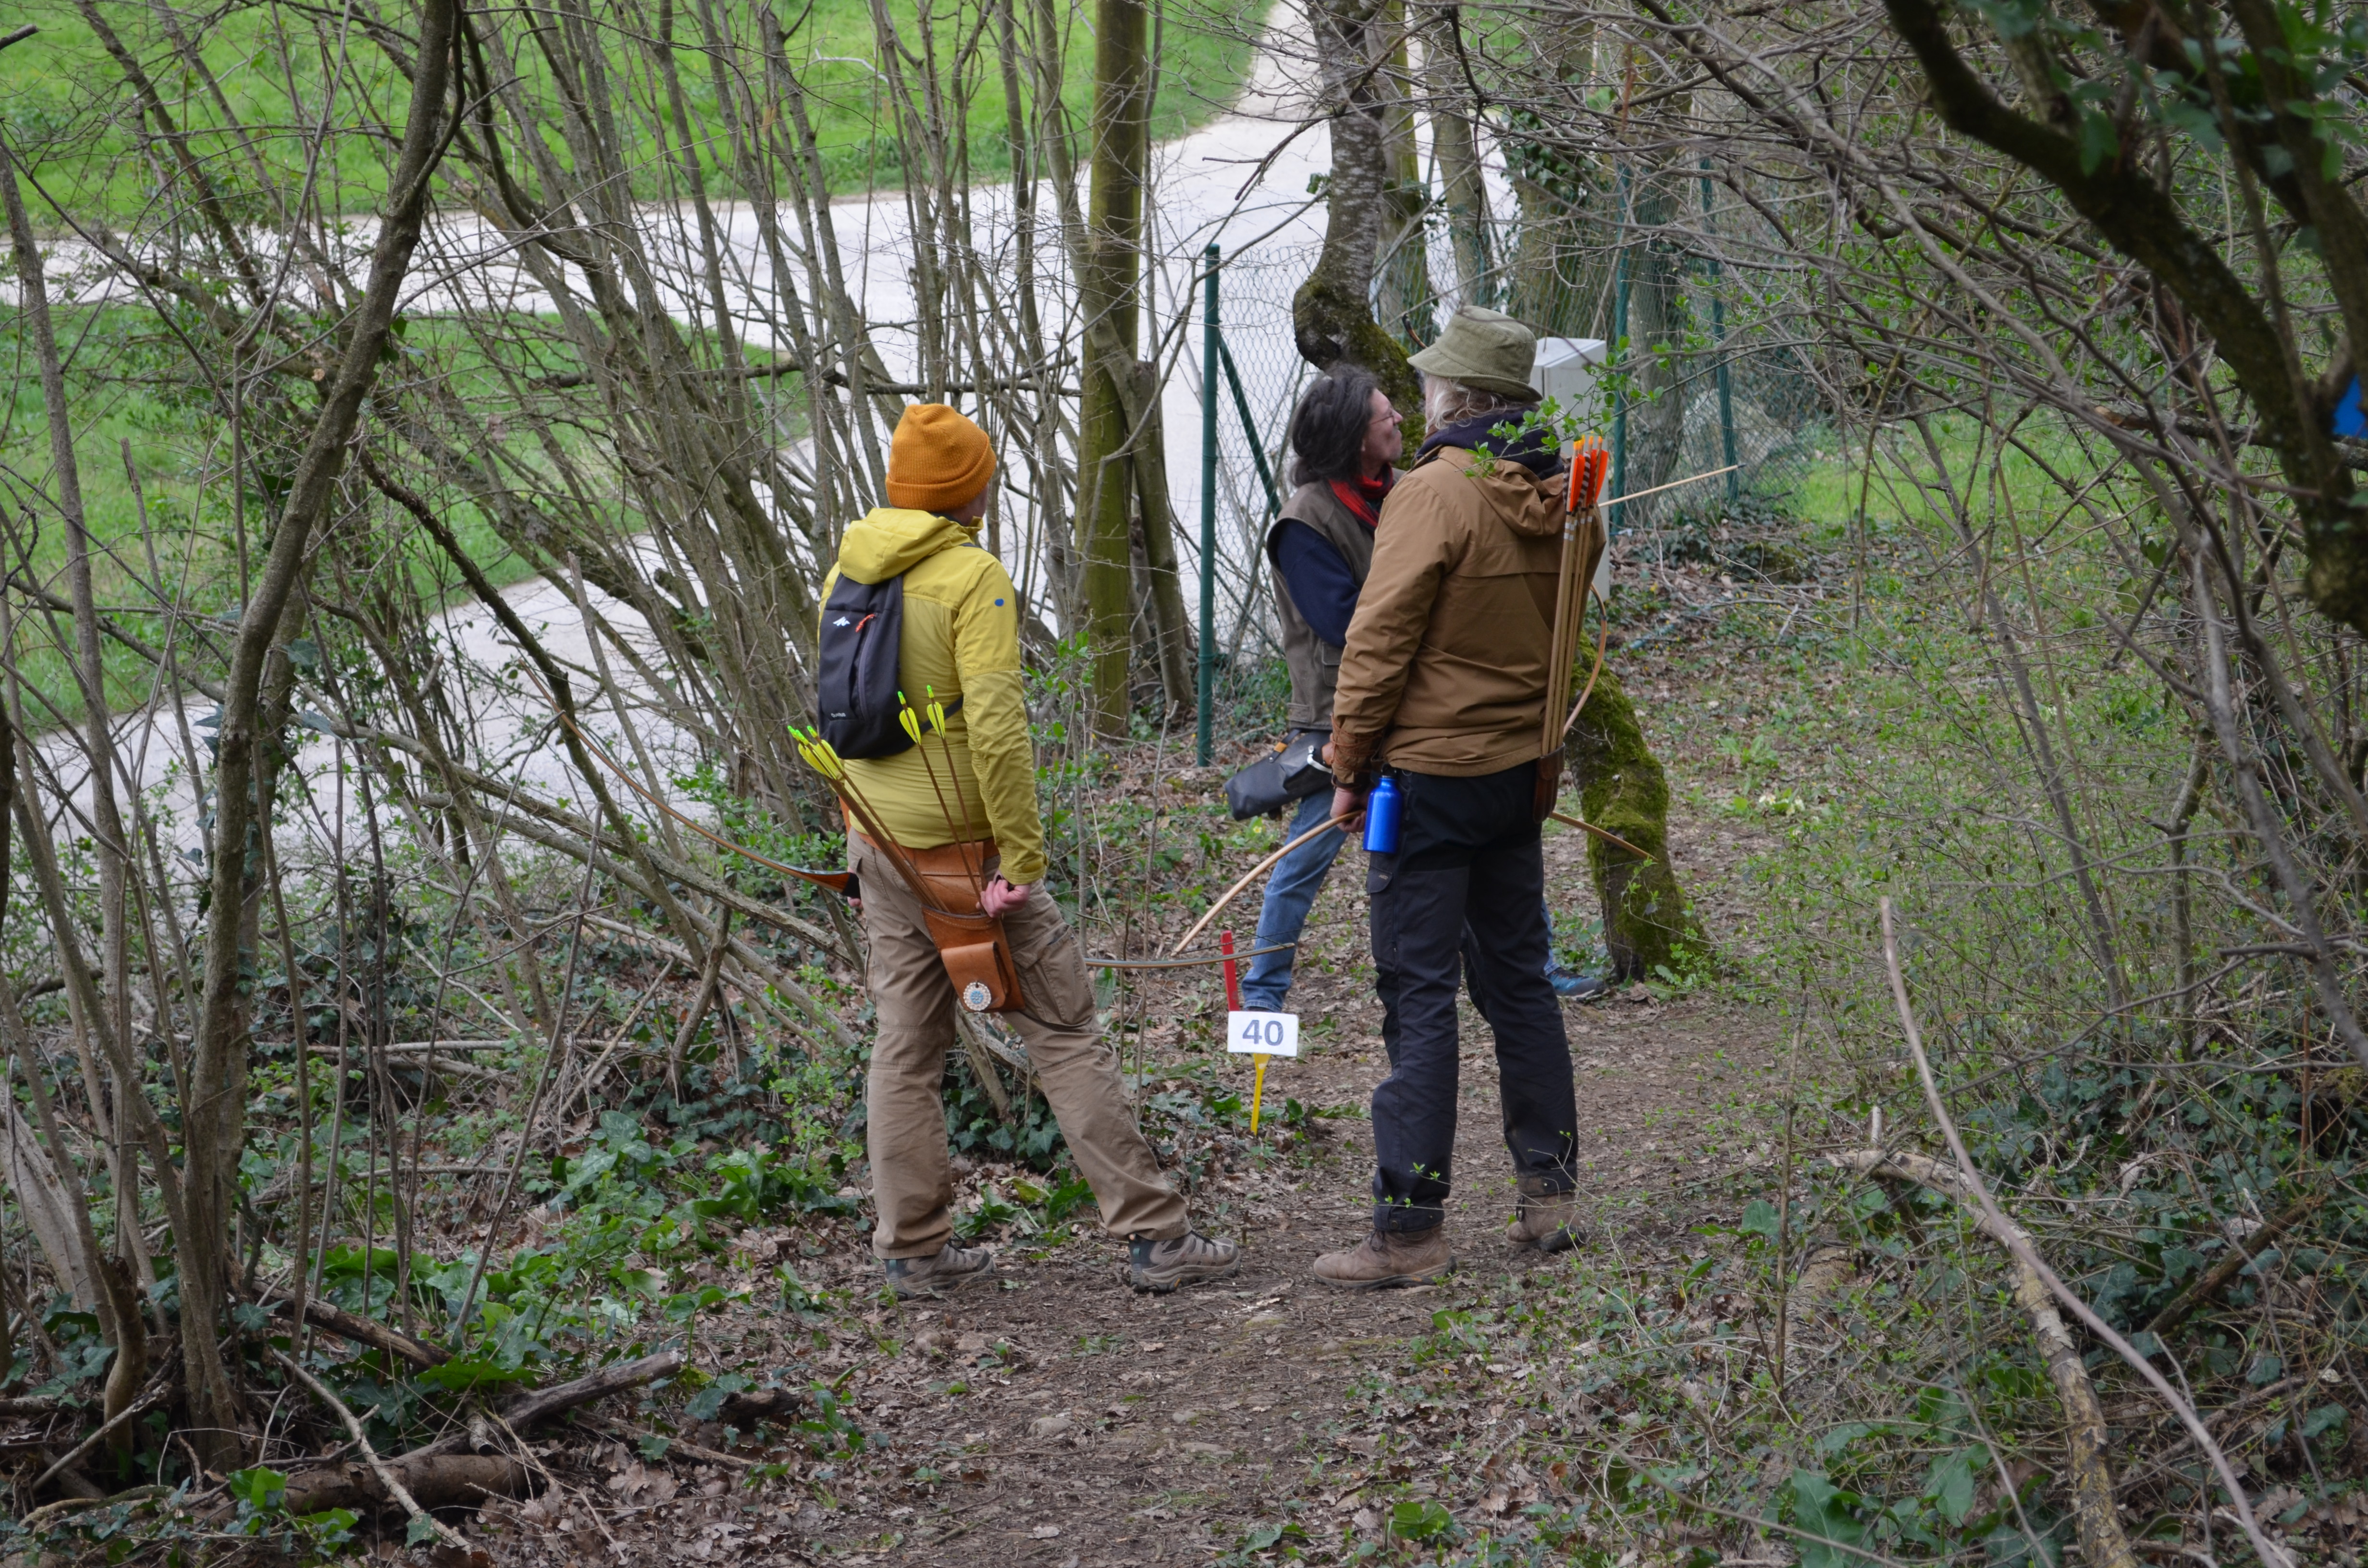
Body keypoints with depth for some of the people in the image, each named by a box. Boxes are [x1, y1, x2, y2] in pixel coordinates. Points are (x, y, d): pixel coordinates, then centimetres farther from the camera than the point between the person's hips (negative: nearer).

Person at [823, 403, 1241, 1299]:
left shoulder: (847, 571, 8)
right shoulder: (971, 577, -14)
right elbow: (995, 727, -21)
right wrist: (1023, 857, -17)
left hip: (880, 846, 7)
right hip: (965, 842, -7)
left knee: (905, 1042, 13)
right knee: (1064, 1033, -1)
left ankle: (912, 1250, 16)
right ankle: (1154, 1238, 2)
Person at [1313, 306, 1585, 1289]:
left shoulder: (1434, 491, -16)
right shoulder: (1556, 500, 6)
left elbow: (1381, 638, -15)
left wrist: (1349, 763, -7)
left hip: (1430, 773, -7)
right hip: (1520, 771, 7)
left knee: (1420, 994, -4)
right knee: (1519, 977, 16)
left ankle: (1410, 1229, -3)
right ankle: (1550, 1194, 21)